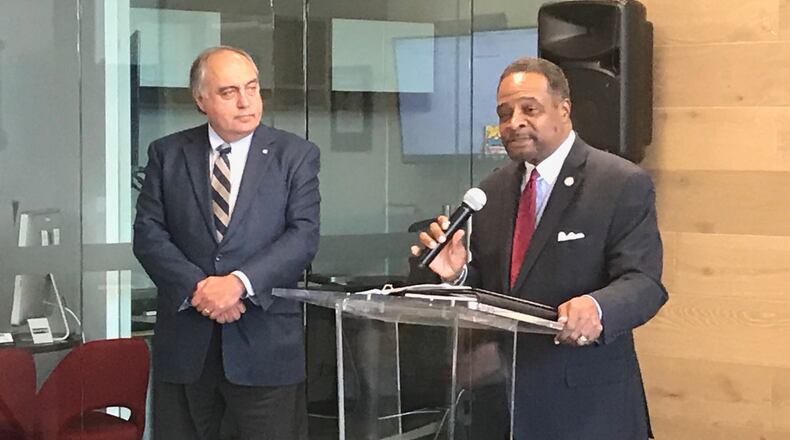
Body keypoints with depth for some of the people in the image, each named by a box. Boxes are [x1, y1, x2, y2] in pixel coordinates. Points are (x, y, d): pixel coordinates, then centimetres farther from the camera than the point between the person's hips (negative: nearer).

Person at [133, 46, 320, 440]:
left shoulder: (296, 155, 4)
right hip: (184, 344, 2)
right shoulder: (167, 154, 8)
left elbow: (304, 234, -6)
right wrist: (196, 287, -14)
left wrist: (239, 282, -18)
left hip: (265, 342, -1)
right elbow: (148, 233, 1)